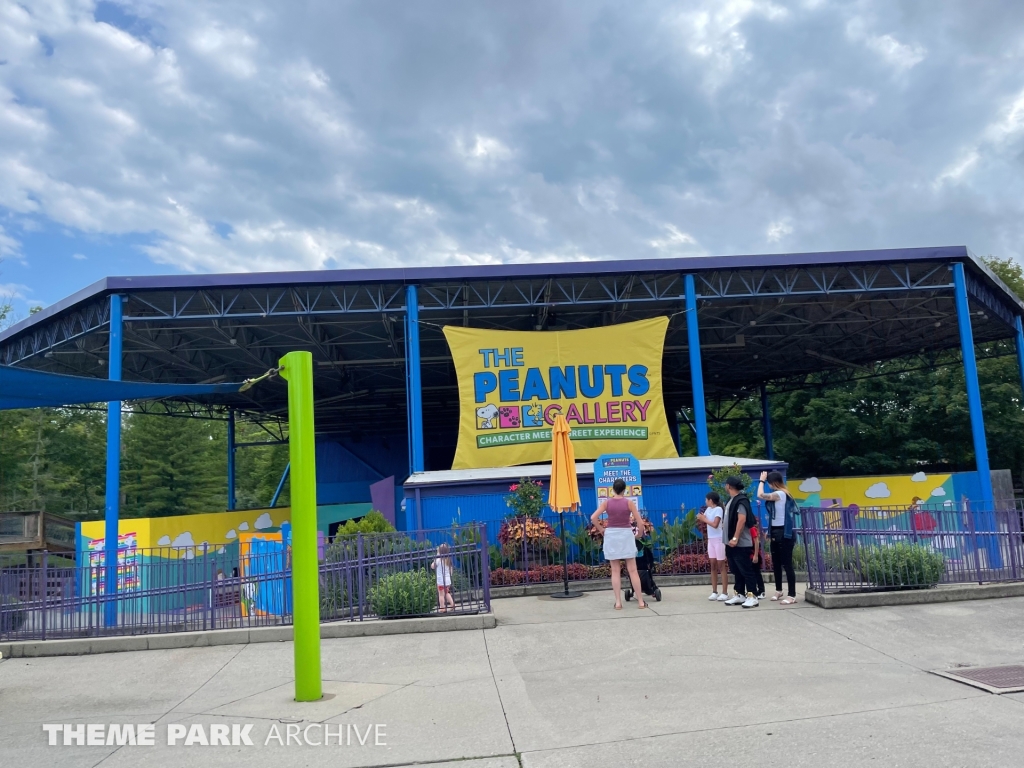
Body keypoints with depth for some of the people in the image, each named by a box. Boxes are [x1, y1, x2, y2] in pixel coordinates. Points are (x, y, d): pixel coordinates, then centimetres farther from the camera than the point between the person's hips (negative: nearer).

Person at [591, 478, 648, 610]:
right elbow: (640, 522, -7)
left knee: (615, 571, 5)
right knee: (632, 570, 4)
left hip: (611, 536, 1)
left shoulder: (606, 502, 0)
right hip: (626, 535, -1)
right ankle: (641, 601, 7)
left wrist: (602, 530, 3)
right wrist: (639, 534, 9)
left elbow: (593, 518, -8)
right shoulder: (629, 502, -4)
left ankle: (618, 602, 4)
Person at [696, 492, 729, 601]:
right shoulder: (708, 509, 9)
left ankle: (725, 593, -1)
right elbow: (705, 519, 6)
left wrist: (704, 519, -11)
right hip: (710, 539, 7)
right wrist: (701, 518, -13)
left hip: (719, 539, -7)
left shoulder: (718, 509, -13)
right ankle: (714, 592, 11)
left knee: (721, 565, -4)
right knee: (713, 565, 7)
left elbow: (715, 524, -21)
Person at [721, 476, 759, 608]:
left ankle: (752, 596, -3)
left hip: (740, 543, -9)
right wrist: (729, 539, 19)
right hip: (731, 543, 9)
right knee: (736, 571, 12)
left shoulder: (741, 500, -14)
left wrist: (735, 538, -26)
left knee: (746, 571, -5)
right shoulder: (730, 500, 15)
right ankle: (739, 595, 18)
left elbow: (742, 520, -23)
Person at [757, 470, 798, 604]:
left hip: (783, 533, -10)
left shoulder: (780, 494, -16)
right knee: (776, 563, 17)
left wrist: (762, 480, -10)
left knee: (787, 564, -7)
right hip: (777, 532, 10)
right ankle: (779, 590, 29)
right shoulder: (778, 494, 13)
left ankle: (792, 595, -4)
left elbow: (760, 495, -24)